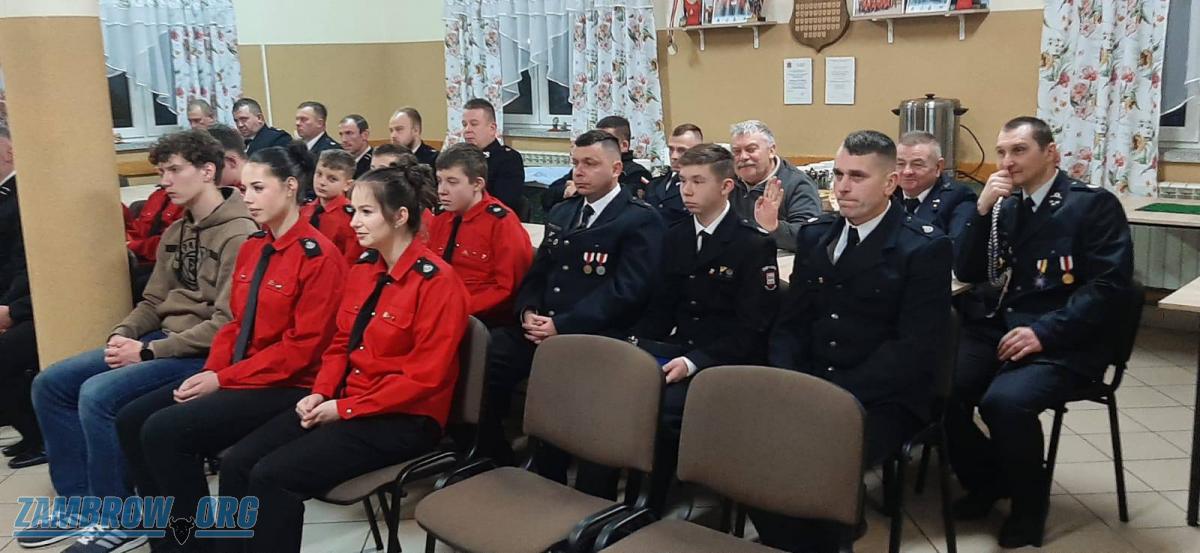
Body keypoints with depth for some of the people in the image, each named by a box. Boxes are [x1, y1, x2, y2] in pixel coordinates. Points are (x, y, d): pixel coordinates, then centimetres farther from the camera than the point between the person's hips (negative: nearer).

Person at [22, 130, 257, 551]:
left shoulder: (239, 234, -14)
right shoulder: (175, 232, 15)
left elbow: (227, 323, -21)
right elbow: (154, 301, 18)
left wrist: (147, 351, -18)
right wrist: (123, 335, -3)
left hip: (204, 352, -9)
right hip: (162, 339, 9)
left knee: (98, 393, -25)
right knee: (50, 384, 2)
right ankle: (82, 501, 11)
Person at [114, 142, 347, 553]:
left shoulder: (319, 255, -15)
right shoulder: (251, 247, 11)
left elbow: (302, 347, -18)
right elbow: (236, 324, 15)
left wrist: (223, 379, -17)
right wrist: (210, 371, -4)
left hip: (288, 386, -9)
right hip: (236, 375, 9)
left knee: (164, 430, -21)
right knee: (132, 419, -2)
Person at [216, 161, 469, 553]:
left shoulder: (436, 281, -15)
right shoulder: (362, 269, 10)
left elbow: (425, 376, -18)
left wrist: (344, 408, -16)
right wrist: (320, 393, -3)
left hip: (404, 419, -8)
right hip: (343, 403, 8)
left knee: (272, 476, -21)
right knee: (236, 463, -7)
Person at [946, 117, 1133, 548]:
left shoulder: (1095, 205, -2)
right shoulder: (1002, 204, 14)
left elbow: (1109, 287, -11)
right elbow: (968, 275, 8)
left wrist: (1043, 332, -20)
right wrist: (982, 210, -5)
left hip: (1061, 343, -5)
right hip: (995, 328, 5)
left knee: (1004, 400, -32)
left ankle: (1029, 501, -2)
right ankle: (985, 480, 7)